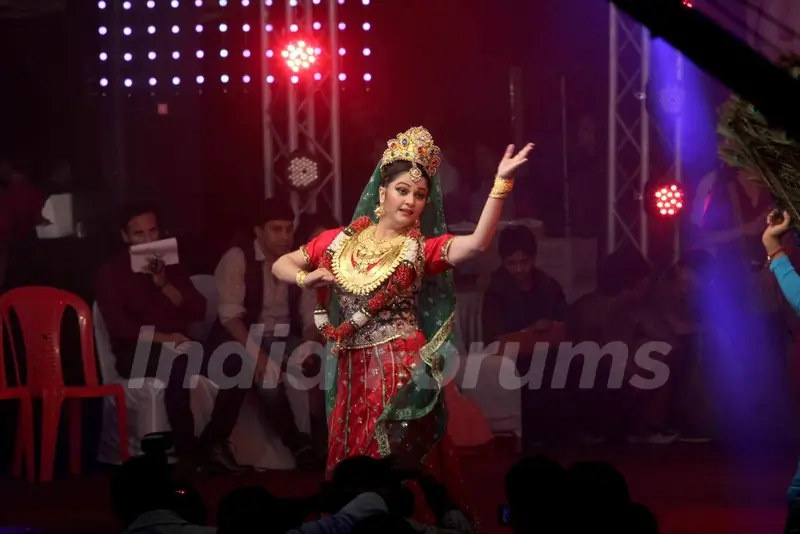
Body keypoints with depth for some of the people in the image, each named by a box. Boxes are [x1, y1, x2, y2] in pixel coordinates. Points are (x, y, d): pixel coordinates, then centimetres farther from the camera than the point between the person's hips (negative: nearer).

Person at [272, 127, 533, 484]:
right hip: (352, 372, 4)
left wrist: (501, 182, -27)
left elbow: (477, 243, -19)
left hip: (401, 371, -3)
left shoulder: (422, 249, -1)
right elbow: (281, 265, 17)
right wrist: (306, 279, -5)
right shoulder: (340, 241, 8)